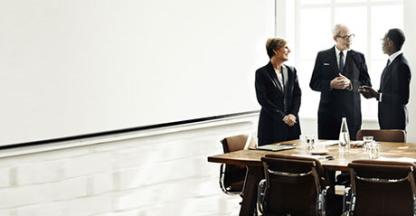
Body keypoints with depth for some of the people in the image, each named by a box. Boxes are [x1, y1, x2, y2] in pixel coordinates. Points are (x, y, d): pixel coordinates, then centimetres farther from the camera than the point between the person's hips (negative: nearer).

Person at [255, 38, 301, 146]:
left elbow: (297, 95, 8)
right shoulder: (262, 73, -3)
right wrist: (282, 117, -14)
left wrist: (293, 114, -8)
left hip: (291, 125, 5)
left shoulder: (291, 71, 13)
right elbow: (263, 100, -9)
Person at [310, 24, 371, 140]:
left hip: (352, 113, 0)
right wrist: (330, 84, -13)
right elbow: (314, 84, 5)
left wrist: (351, 84, -13)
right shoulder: (323, 56, 6)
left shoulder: (358, 57, 8)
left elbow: (367, 84, 6)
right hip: (328, 112, 0)